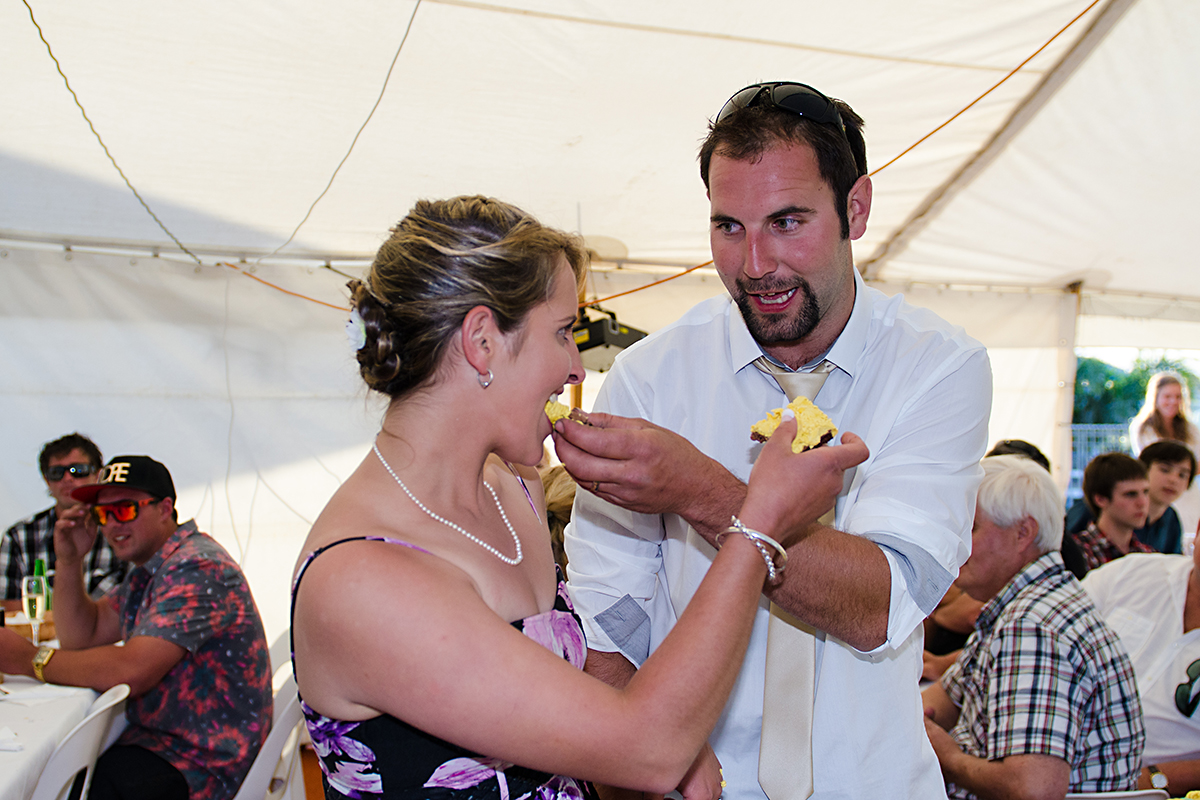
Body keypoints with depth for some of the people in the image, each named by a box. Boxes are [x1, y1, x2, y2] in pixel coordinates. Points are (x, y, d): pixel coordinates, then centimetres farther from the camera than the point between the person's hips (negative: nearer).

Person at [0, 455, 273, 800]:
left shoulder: (196, 568, -20)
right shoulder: (148, 569, 14)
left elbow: (131, 671, -26)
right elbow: (82, 636, 17)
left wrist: (29, 658, -15)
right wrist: (69, 559, 4)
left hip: (203, 761, -9)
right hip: (155, 737, 9)